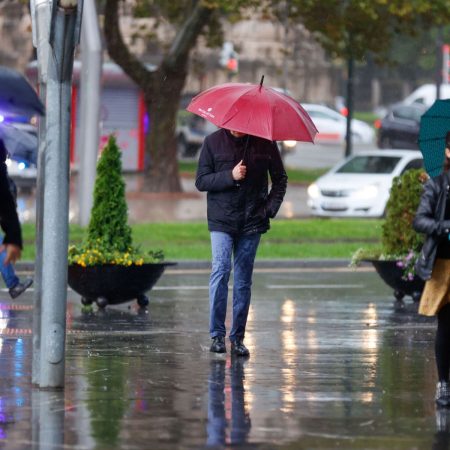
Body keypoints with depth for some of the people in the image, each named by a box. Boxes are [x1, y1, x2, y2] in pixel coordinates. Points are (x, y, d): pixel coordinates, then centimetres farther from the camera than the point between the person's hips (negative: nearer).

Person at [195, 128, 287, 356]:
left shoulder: (265, 142, 4)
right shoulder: (213, 142, 1)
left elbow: (280, 179, 13)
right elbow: (201, 181, -2)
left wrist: (271, 207, -1)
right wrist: (230, 176, -16)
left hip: (252, 222, 2)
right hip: (222, 220, -1)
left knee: (243, 280, 5)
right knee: (221, 270, -16)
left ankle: (238, 338, 10)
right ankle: (217, 334, -13)